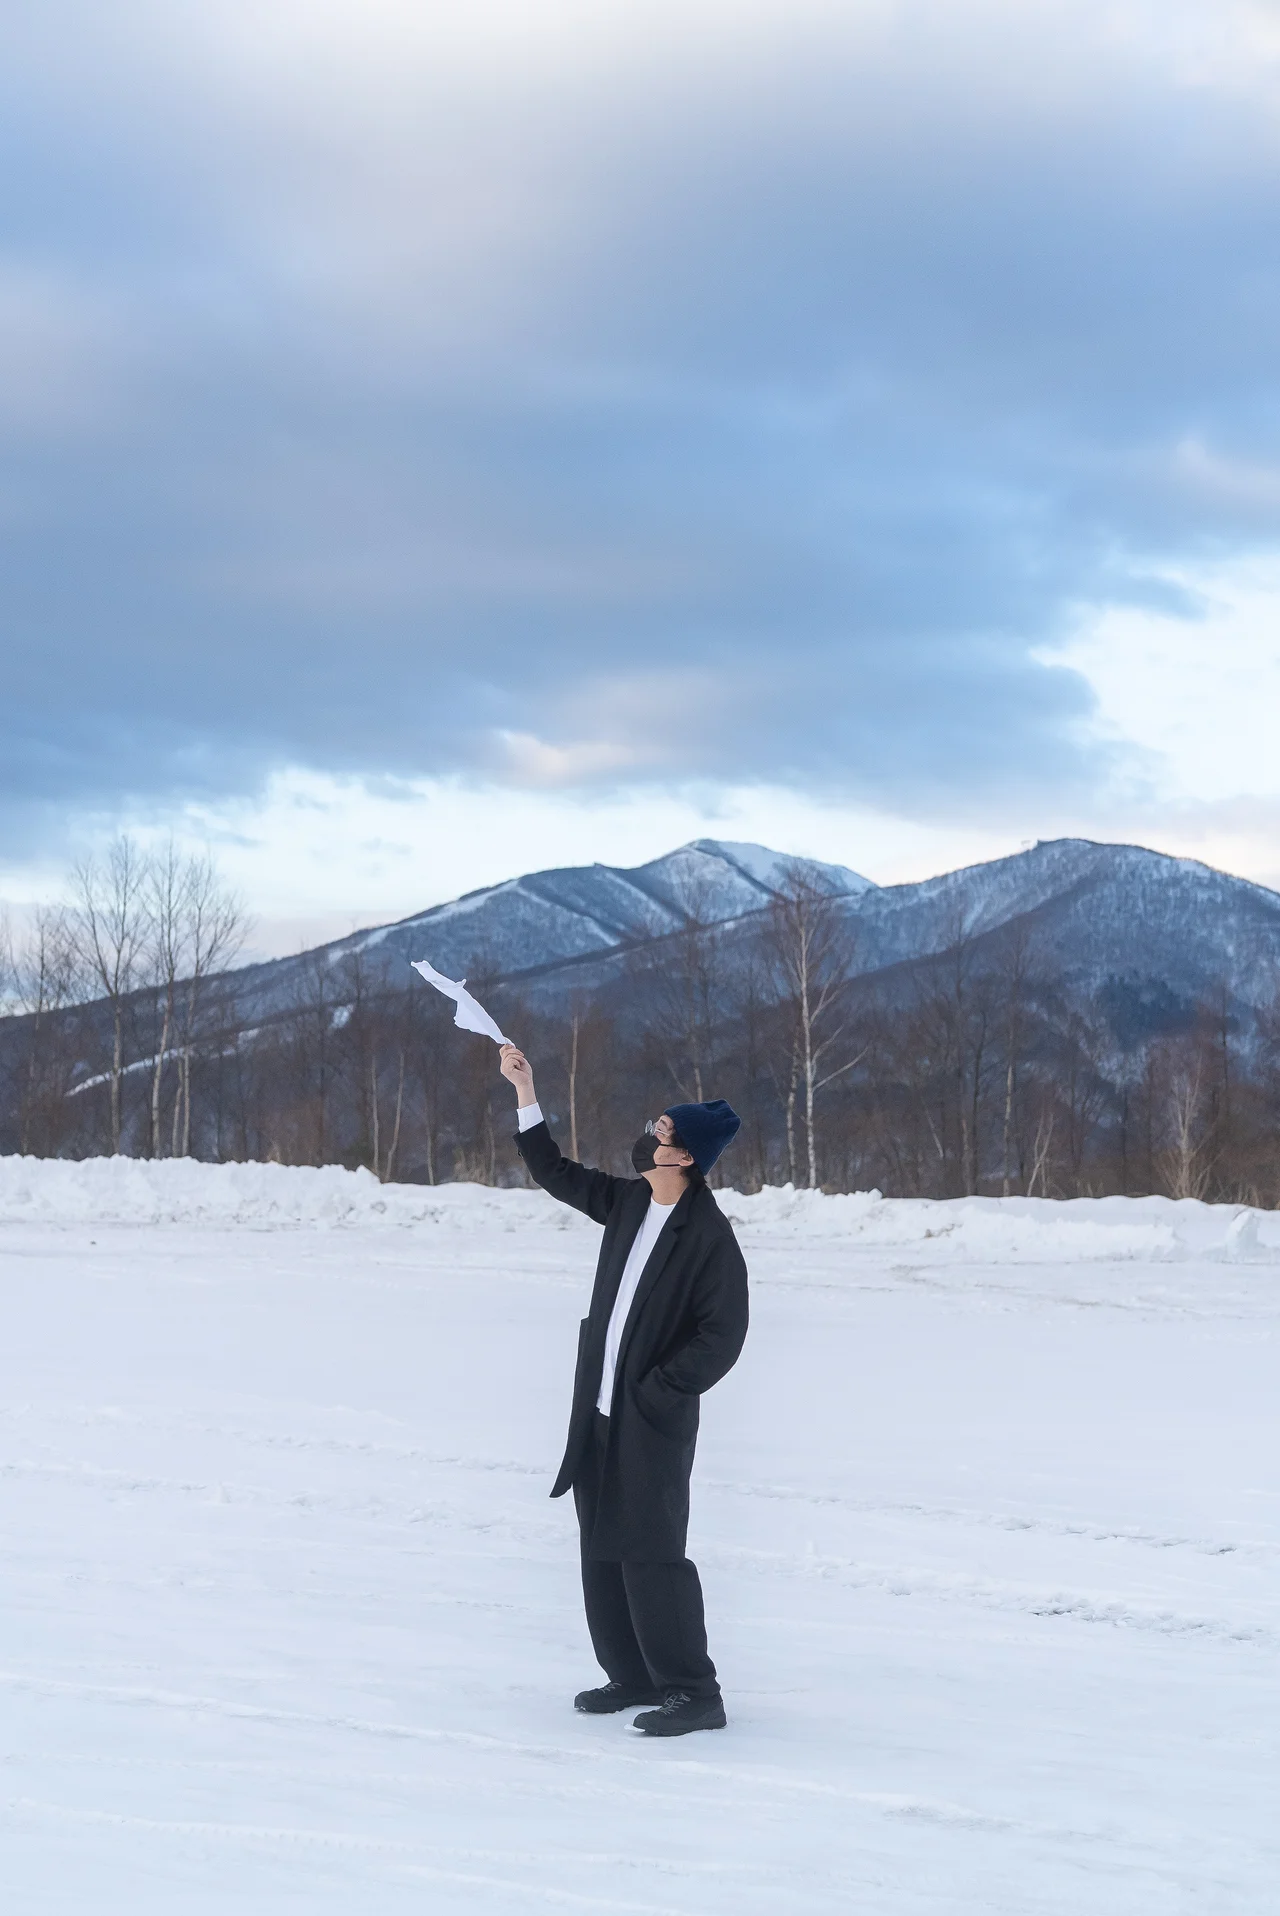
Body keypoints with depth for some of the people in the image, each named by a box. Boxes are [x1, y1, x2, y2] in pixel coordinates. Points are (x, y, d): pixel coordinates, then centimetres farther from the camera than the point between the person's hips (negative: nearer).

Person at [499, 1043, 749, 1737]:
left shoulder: (710, 1236, -15)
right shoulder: (629, 1202, 7)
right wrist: (525, 1093, 15)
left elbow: (721, 1335, -17)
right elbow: (556, 1174, 20)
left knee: (650, 1553, -10)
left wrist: (655, 1392, -16)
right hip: (598, 1409, 8)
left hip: (654, 1419, -8)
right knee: (602, 1549, 12)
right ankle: (633, 1674, 23)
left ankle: (694, 1693, -4)